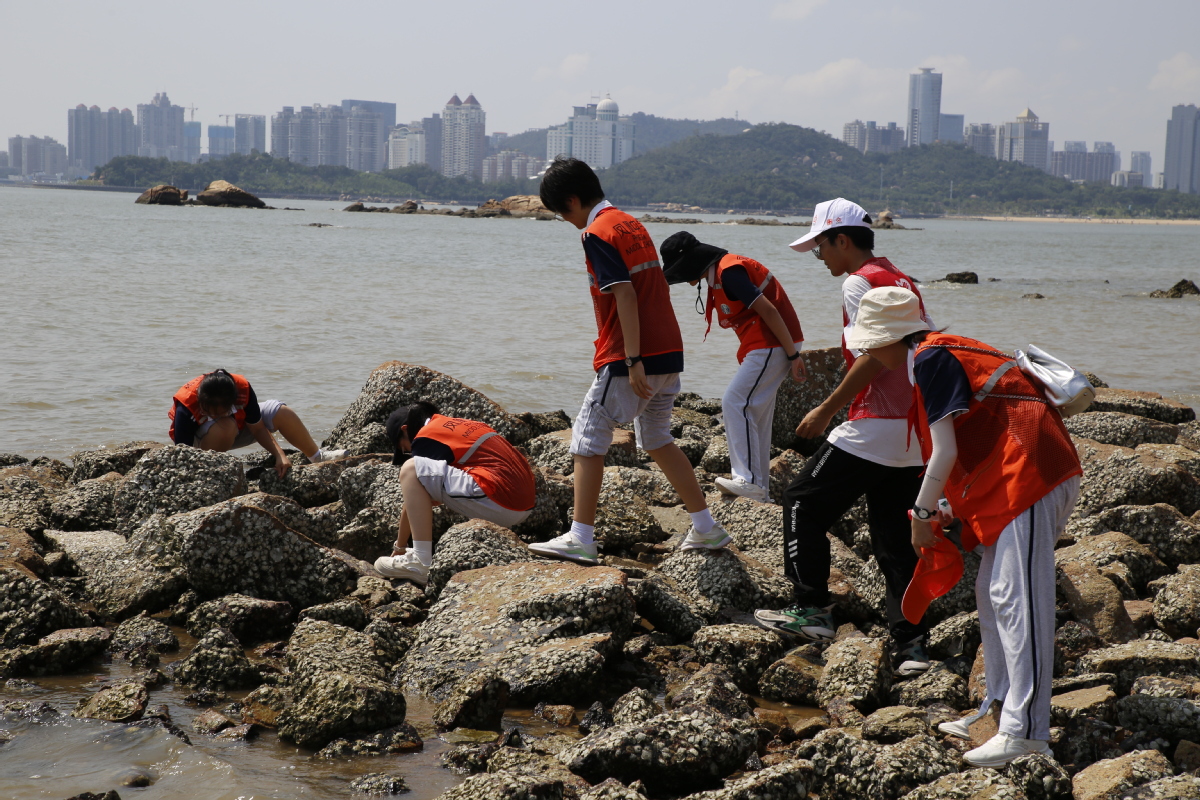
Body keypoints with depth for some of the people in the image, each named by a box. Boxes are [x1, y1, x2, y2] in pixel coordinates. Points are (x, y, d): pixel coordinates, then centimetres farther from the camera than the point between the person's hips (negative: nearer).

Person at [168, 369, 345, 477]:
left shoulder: (242, 389, -29)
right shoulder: (185, 407, -38)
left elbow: (258, 429, -17)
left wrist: (280, 455, -26)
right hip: (197, 439, -4)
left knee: (281, 413, -11)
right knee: (226, 427, -40)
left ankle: (317, 456, 10)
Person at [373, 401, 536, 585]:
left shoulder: (426, 438, 0)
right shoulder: (459, 424, 25)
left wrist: (399, 547, 15)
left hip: (497, 503, -9)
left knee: (411, 470, -8)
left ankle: (421, 565, -12)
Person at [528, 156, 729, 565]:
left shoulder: (597, 233, -11)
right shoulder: (630, 223, 15)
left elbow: (625, 296, -20)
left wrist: (633, 361, -22)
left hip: (633, 358, -9)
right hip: (668, 351, 9)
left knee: (586, 439, -1)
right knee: (657, 440, 20)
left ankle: (580, 539, -3)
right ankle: (706, 528, 21)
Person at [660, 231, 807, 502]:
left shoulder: (728, 272, -17)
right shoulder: (719, 274, 15)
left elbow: (768, 310, -21)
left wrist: (793, 355, -20)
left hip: (771, 346, -11)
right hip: (765, 347, 11)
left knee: (735, 404, -13)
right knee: (754, 414, 12)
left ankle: (748, 479, -14)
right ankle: (760, 490, 16)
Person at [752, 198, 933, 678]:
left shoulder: (858, 282, -9)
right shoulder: (904, 282, 18)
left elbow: (873, 357, -18)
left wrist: (825, 411, -12)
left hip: (875, 427, -9)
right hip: (917, 433, 9)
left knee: (803, 503, 5)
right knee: (893, 537, 11)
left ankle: (813, 610, 6)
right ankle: (910, 644, 5)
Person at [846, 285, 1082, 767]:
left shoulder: (930, 358, -9)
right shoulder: (947, 353, 21)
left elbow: (945, 452, -14)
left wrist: (922, 514, -3)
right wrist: (947, 509, 22)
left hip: (1028, 475, -11)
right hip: (1007, 485, 11)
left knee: (1016, 600, -13)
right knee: (992, 597, 15)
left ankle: (1026, 732, -16)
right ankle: (1000, 708, 22)